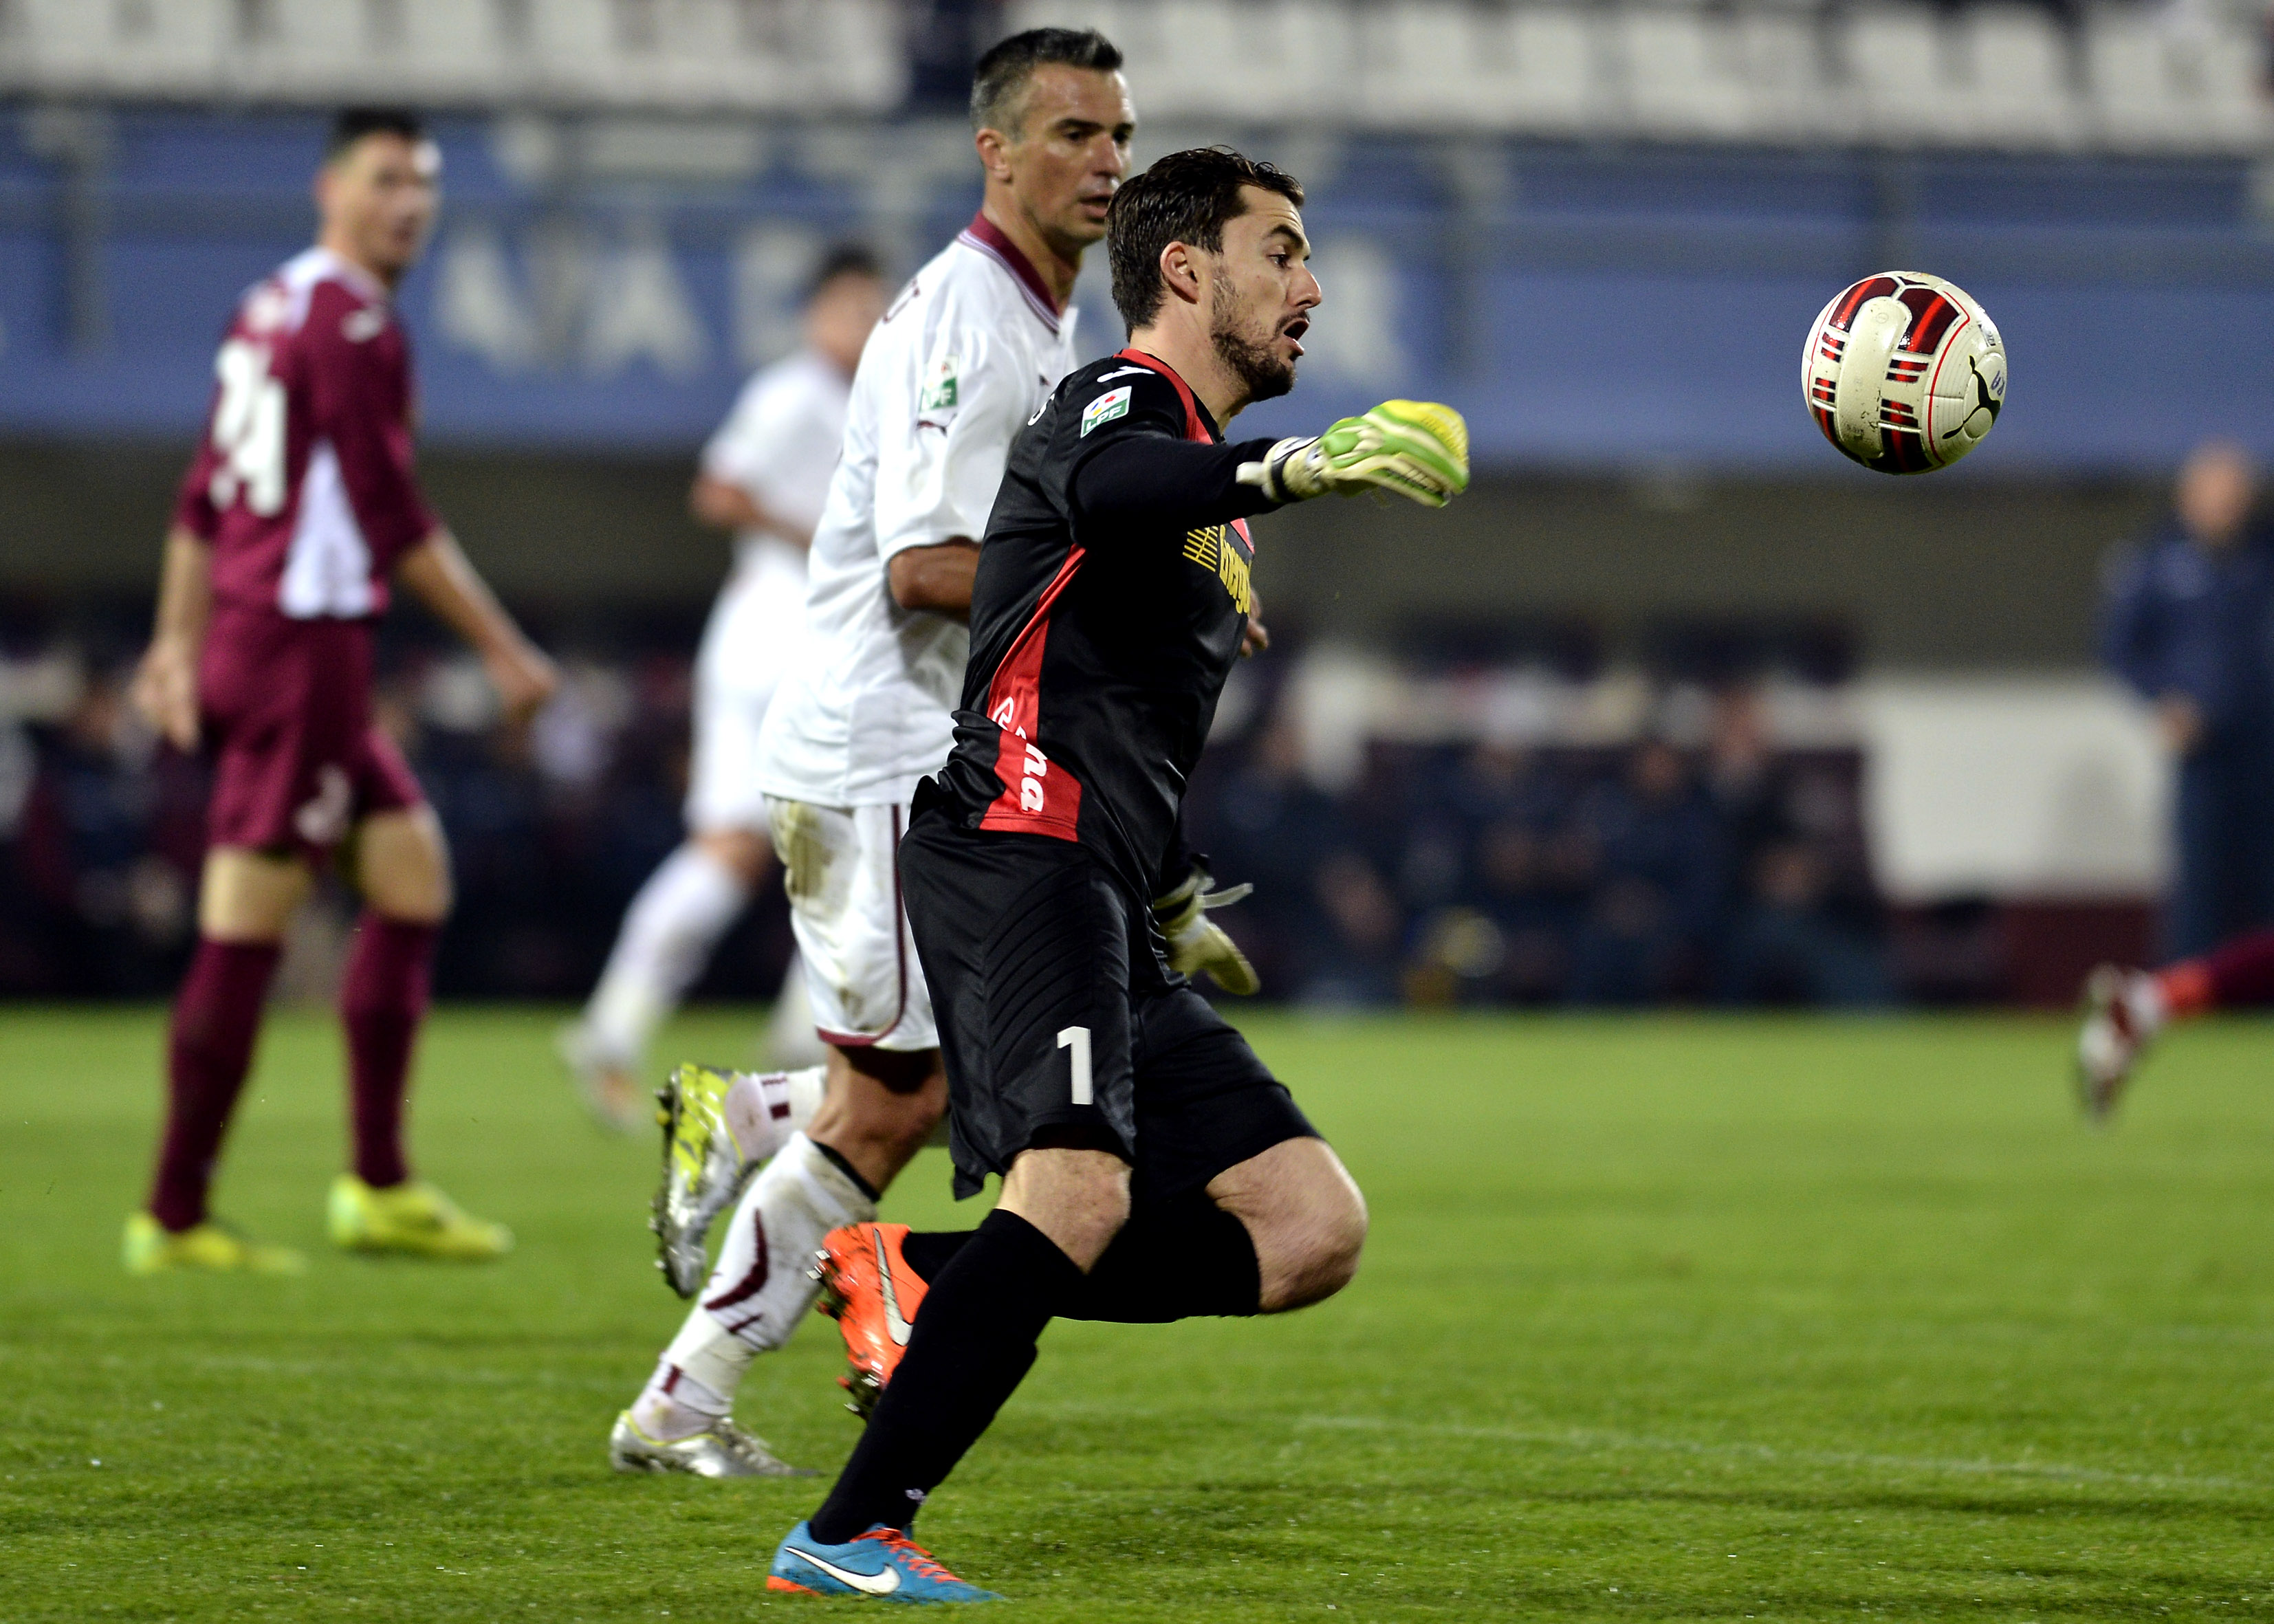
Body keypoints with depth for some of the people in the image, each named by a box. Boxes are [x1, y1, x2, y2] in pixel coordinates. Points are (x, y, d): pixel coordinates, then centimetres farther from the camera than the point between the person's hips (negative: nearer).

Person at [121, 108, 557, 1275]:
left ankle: (379, 1188, 14)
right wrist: (503, 649, -10)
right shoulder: (351, 324, -13)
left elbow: (205, 496, 20)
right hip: (303, 648, -10)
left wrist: (179, 642, 25)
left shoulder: (270, 307, 15)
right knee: (245, 932, -6)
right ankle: (175, 1220, -3)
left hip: (246, 640, 10)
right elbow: (392, 515, -15)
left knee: (412, 868, 14)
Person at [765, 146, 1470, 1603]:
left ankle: (921, 1281, -4)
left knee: (1315, 1231, -1)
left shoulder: (1213, 475, 29)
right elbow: (1105, 493, -28)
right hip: (1016, 857, -10)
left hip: (1105, 917, 10)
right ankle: (850, 1539, -29)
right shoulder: (1123, 401, 0)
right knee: (1081, 1195, -29)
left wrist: (1172, 898, 33)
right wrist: (1291, 468, -43)